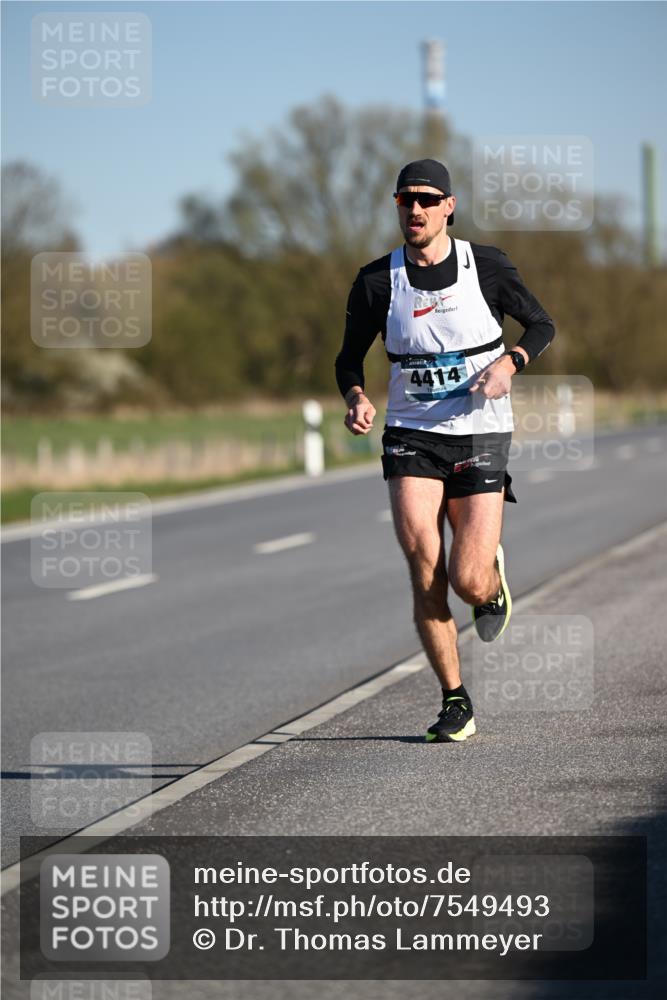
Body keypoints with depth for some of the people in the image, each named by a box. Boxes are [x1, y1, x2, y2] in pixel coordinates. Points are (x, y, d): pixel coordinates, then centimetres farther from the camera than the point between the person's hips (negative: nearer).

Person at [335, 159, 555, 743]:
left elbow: (542, 325, 9)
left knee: (468, 582, -9)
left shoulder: (486, 266, -2)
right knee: (424, 566, -17)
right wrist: (356, 398, -11)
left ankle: (493, 578, 31)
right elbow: (350, 357, 10)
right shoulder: (378, 280, -1)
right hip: (411, 436, 1)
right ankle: (456, 703, -3)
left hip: (480, 436, -1)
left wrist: (509, 363, -11)